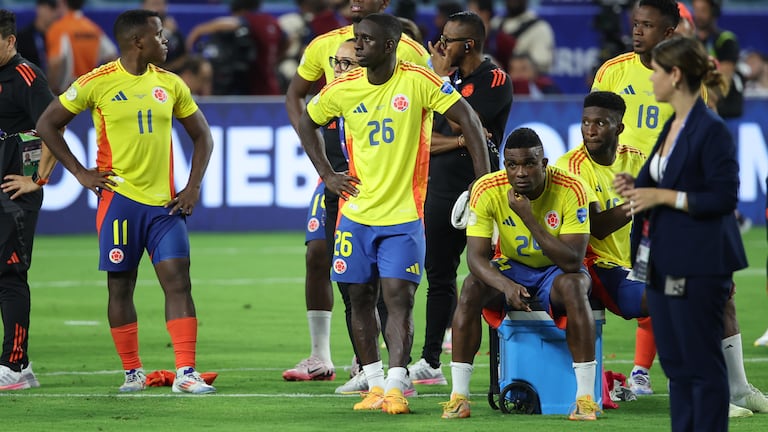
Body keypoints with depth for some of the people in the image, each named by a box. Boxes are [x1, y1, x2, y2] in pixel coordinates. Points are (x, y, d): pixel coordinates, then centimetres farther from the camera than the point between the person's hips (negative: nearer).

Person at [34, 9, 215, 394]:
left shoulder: (170, 85, 7)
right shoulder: (97, 83, -5)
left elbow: (201, 135, 16)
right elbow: (47, 124, 1)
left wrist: (193, 186, 4)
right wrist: (80, 172, -3)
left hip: (165, 203, 3)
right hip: (119, 199, -3)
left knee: (178, 281, -7)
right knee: (120, 287, 4)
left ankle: (186, 373, -9)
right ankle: (133, 372, 15)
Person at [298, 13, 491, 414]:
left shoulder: (418, 82, -10)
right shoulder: (342, 89, 1)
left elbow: (468, 119, -8)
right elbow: (306, 123, 18)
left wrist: (484, 181, -13)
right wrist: (327, 174, 8)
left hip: (403, 215, -4)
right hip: (356, 213, 4)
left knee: (399, 298, -11)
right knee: (360, 298, 6)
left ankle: (396, 386, -14)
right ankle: (374, 383, 14)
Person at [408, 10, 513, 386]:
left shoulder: (494, 80, -6)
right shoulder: (447, 79, 14)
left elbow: (461, 122, -17)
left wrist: (444, 78, -9)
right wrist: (459, 140, -10)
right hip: (440, 192, 7)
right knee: (439, 277, 11)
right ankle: (430, 362, 18)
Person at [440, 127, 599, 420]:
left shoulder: (570, 190, -25)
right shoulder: (487, 190, -19)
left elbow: (573, 262, -30)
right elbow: (476, 256, -22)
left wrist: (529, 217, -37)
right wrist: (506, 285, -43)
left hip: (556, 270, -2)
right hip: (511, 268, 2)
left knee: (573, 285, -35)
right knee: (472, 286, -27)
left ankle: (586, 397, -34)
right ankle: (458, 396, -23)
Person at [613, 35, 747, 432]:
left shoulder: (711, 130, -16)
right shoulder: (672, 126, 12)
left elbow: (724, 198, -19)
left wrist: (661, 196, -19)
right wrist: (636, 188, 3)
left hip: (698, 266, -10)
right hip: (664, 262, 10)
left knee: (702, 363, -3)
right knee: (674, 363, 12)